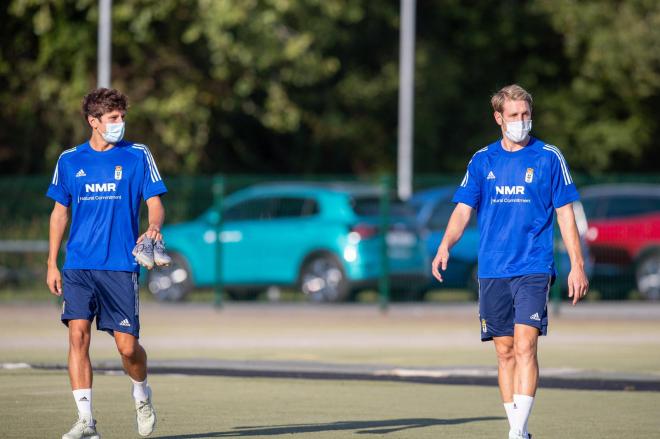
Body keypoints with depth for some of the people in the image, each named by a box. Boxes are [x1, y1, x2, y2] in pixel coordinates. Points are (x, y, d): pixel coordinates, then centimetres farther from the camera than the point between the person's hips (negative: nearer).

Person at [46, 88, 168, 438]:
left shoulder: (137, 156, 2)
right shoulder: (69, 160, 8)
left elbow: (155, 203, 2)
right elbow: (60, 212, 14)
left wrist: (154, 228, -21)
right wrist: (52, 264, 10)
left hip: (121, 265, -1)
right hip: (78, 265, 1)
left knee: (127, 346, -3)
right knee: (78, 334, -13)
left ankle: (141, 393, 29)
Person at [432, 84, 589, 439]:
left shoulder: (549, 157, 2)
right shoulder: (482, 160, 9)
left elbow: (565, 214, 3)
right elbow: (463, 210, 7)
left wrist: (577, 266, -1)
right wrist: (445, 246, -11)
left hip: (533, 269, -3)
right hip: (492, 272, 3)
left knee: (525, 345, -16)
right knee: (505, 351, 5)